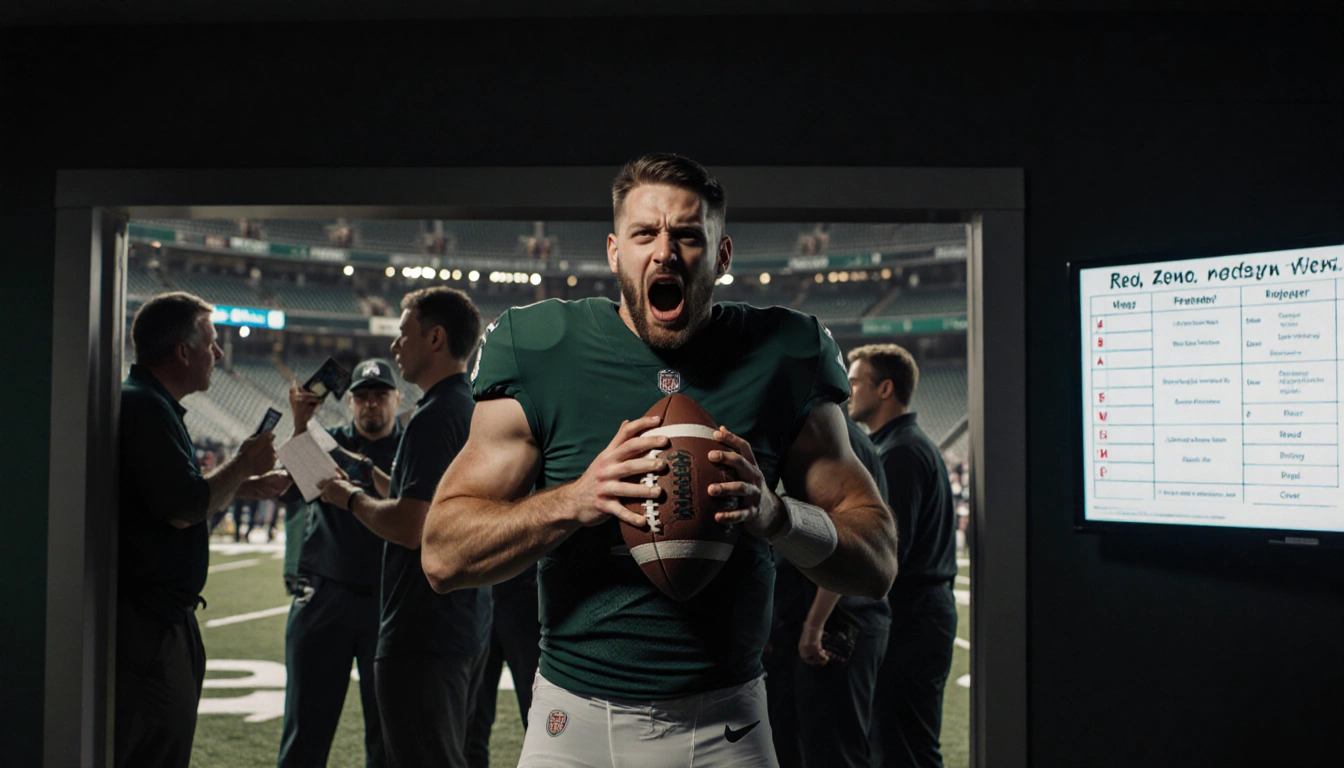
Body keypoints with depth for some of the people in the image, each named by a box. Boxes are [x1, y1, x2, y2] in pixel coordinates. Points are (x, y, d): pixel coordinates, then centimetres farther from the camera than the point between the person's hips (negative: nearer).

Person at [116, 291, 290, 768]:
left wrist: (246, 488, 15)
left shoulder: (150, 405, 17)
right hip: (145, 620, -11)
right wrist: (242, 465, -8)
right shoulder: (144, 407, -17)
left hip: (164, 617, 11)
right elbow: (183, 509, -22)